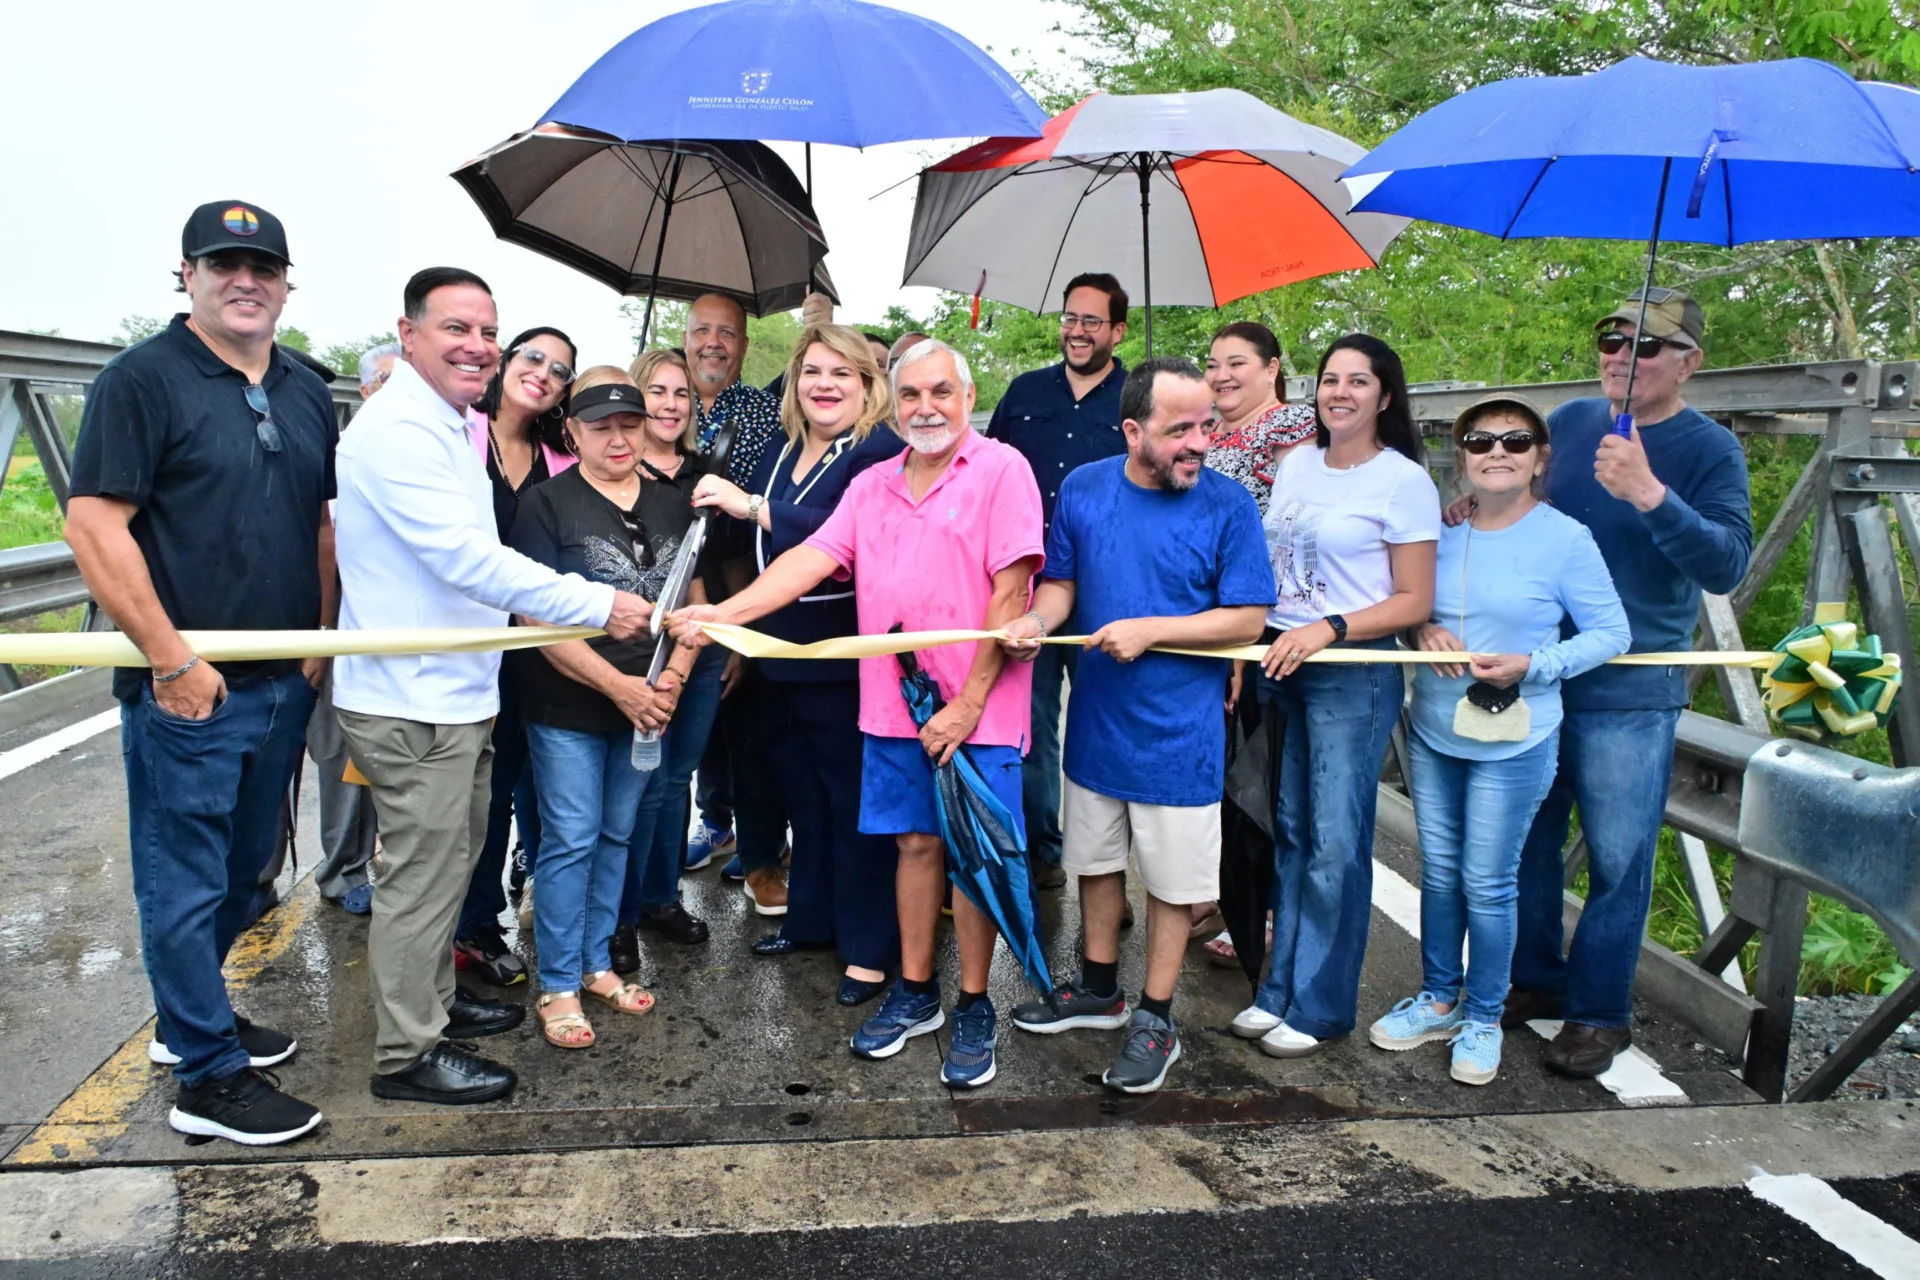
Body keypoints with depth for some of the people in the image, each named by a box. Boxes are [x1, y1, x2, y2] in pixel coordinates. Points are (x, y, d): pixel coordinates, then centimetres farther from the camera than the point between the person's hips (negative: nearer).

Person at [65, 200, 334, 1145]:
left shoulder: (306, 394, 11)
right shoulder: (143, 378, -9)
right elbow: (94, 526, -15)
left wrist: (323, 635, 8)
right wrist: (171, 660, -18)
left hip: (283, 683, 7)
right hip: (187, 688, -7)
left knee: (242, 869, 19)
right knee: (186, 881, 4)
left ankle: (188, 1018, 38)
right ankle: (209, 1081, 15)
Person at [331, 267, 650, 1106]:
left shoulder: (450, 426, 16)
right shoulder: (399, 430, -19)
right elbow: (466, 557, -27)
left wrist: (525, 614, 20)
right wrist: (596, 606, -26)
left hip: (456, 694, 10)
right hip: (413, 701, -10)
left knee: (448, 864, 22)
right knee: (423, 875, 1)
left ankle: (433, 999, 38)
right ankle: (407, 1054, 15)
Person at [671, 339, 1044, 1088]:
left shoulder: (1001, 470, -6)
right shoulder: (872, 486, 13)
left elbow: (1011, 591, -12)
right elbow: (812, 559, 3)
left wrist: (969, 701, -15)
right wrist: (723, 612, -11)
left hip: (976, 708, -5)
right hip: (894, 705, 5)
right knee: (917, 843, 13)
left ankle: (973, 1010, 17)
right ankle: (914, 992, 27)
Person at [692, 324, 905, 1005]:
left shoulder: (879, 452, -11)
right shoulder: (779, 455, 13)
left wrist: (752, 507, -26)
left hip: (847, 661, -8)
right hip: (782, 658, 8)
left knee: (854, 797, 1)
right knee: (801, 792, 18)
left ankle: (869, 948, 13)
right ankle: (811, 917, 35)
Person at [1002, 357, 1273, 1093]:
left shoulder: (1226, 505, -13)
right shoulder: (1082, 490, -3)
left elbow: (1248, 619, -12)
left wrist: (1148, 630, -20)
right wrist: (1037, 620, -14)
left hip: (1177, 733, -4)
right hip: (1096, 720, 4)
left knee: (1172, 879, 8)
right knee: (1097, 860, 19)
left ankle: (1155, 1019, 25)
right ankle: (1099, 990, 39)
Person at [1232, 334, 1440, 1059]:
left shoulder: (1404, 481, -6)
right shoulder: (1295, 465, 12)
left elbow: (1415, 602, -8)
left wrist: (1326, 629, -18)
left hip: (1353, 675, -6)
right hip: (1280, 664, 6)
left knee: (1335, 842, -2)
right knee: (1290, 832, 11)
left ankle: (1320, 1006, 11)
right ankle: (1281, 989, 22)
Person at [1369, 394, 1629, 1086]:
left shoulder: (1565, 539, -10)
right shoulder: (1443, 533, 2)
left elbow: (1611, 634, -8)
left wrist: (1531, 666, -20)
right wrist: (1423, 632, -9)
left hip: (1512, 742, -4)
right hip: (1432, 732, 5)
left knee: (1487, 882, 3)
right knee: (1439, 871, 15)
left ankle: (1483, 1018, 23)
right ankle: (1439, 999, 32)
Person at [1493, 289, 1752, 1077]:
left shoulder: (1709, 450, -7)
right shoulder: (1570, 421, 5)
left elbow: (1727, 566, -20)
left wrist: (1649, 494, -33)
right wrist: (1477, 509, -3)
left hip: (1629, 695, -4)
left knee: (1617, 858, 4)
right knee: (1528, 840, 14)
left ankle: (1598, 1012, 19)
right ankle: (1535, 980, 31)